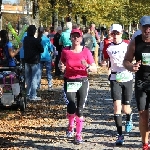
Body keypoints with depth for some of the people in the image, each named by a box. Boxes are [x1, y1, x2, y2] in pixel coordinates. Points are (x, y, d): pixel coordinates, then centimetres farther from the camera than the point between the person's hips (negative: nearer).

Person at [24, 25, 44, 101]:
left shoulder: (25, 39, 2)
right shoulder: (36, 40, -18)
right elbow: (42, 50, -11)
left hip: (27, 61, 7)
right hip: (35, 61, -7)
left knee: (28, 78, 16)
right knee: (34, 79, 0)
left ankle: (28, 94, 23)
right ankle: (33, 96, 0)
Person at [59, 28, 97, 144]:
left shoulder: (86, 51, -2)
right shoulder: (65, 51, 1)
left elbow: (95, 68, 1)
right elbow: (61, 64, 18)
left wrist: (87, 66, -19)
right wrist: (61, 67, -5)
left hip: (83, 82, 0)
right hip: (69, 82, 0)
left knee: (80, 110, -2)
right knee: (71, 107, -16)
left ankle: (79, 135, 14)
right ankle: (71, 125, 17)